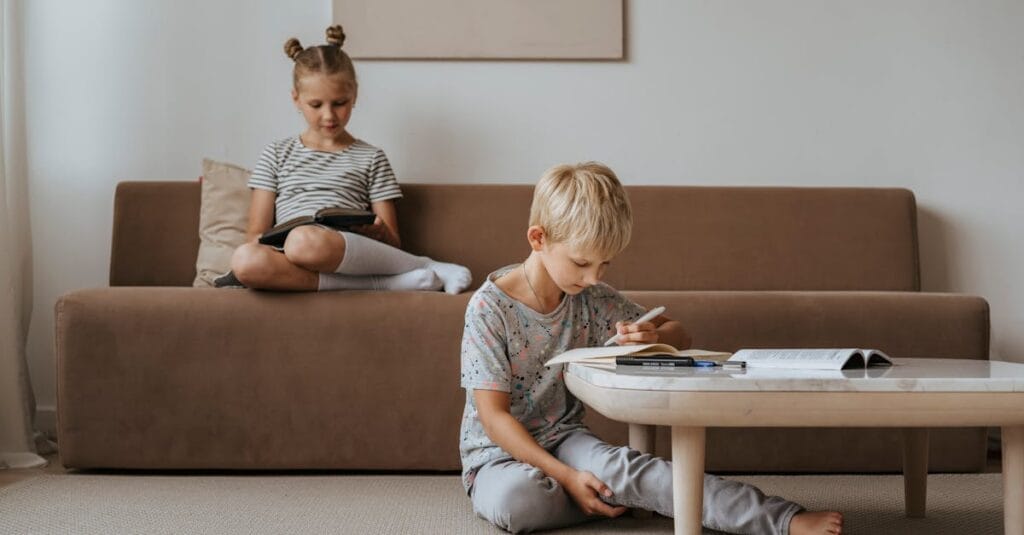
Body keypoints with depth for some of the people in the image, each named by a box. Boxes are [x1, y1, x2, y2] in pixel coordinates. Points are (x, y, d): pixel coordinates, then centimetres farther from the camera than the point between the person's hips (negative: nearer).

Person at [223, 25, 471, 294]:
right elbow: (255, 235, 15)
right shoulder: (277, 154, 22)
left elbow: (393, 244, 15)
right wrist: (269, 241, -9)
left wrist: (378, 232, -9)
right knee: (244, 259, -38)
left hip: (352, 255, -2)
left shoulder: (371, 158, 19)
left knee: (305, 242, -40)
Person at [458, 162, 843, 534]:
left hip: (564, 440, 4)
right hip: (500, 455, -4)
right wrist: (566, 477, -27)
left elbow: (680, 336, 10)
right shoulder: (490, 307, -17)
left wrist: (655, 337, -18)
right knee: (512, 498, -39)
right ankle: (618, 497, -20)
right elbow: (494, 416, -18)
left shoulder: (592, 298, 0)